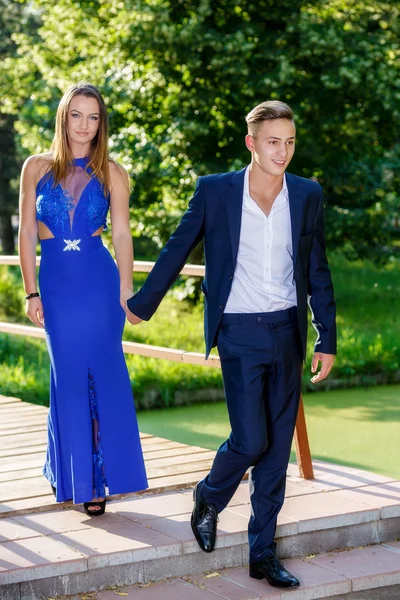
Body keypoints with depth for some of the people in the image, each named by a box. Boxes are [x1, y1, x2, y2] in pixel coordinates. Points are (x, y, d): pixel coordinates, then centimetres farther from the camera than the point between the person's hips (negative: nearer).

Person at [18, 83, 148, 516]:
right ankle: (68, 472, 20)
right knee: (69, 377, 5)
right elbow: (26, 232, 4)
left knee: (103, 374, -1)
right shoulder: (37, 167, 5)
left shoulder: (111, 174, 4)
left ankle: (94, 478, 9)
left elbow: (122, 234, 2)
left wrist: (126, 292, -6)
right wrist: (31, 292, 0)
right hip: (56, 282, 0)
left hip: (100, 281, 0)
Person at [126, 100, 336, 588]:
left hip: (287, 333, 3)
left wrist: (326, 340, 7)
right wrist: (141, 305, 14)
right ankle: (209, 499, 23)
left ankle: (262, 553, 18)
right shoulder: (215, 191, -5)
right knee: (251, 440, -10)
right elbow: (177, 250, 6)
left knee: (277, 448, 7)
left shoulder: (307, 195, 3)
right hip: (240, 334, -3)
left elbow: (317, 272, 9)